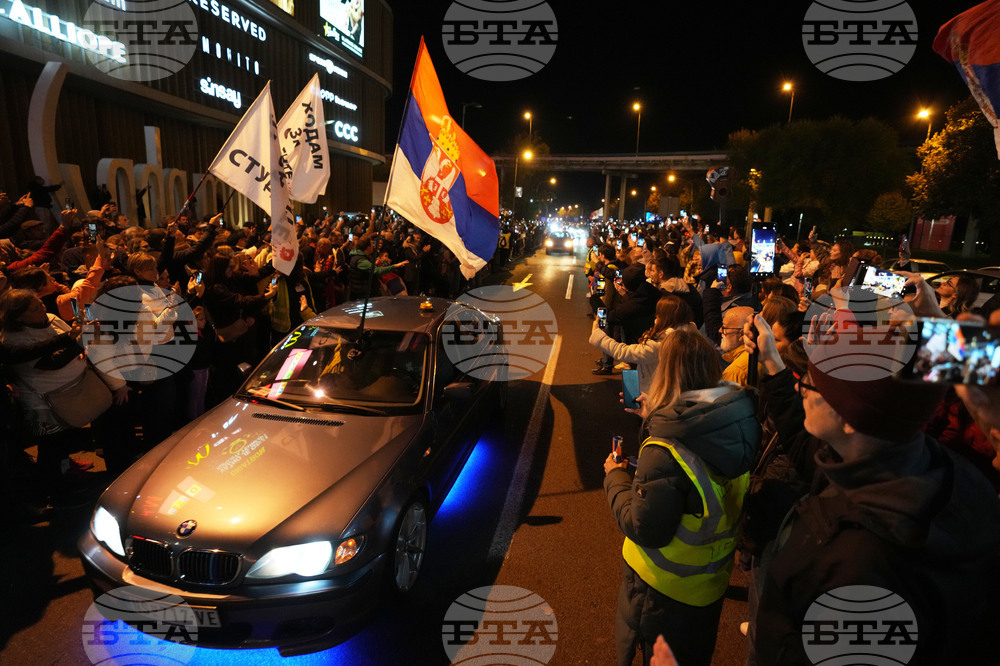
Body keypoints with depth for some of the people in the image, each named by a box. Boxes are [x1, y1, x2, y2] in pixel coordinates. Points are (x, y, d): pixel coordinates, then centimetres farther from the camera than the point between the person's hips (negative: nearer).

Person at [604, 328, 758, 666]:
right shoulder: (731, 422, -16)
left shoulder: (665, 453, -37)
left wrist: (615, 476, -14)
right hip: (713, 577, 6)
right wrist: (655, 416, 9)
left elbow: (645, 529, -28)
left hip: (665, 591, -6)